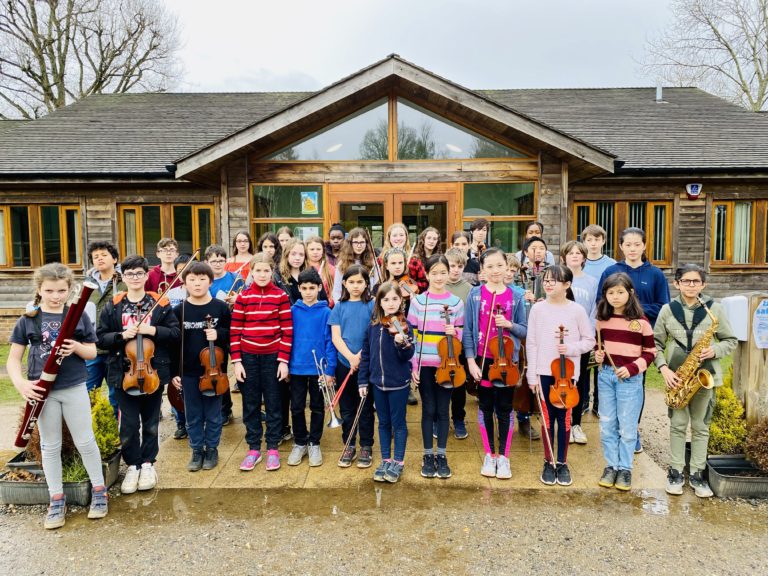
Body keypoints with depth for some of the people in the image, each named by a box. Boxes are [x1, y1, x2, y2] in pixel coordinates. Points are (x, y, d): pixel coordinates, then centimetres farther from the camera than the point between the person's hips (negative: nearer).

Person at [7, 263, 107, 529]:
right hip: (43, 390, 1)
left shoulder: (79, 315, 0)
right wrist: (20, 383, -16)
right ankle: (57, 500, 23)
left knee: (85, 442, 4)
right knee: (50, 446, 10)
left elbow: (92, 352, 4)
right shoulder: (28, 319, 0)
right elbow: (13, 358, 2)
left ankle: (99, 491, 21)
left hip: (75, 387, -1)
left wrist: (77, 347, -18)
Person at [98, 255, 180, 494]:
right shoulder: (113, 306, 2)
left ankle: (148, 463, 28)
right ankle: (132, 466, 23)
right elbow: (101, 338, 1)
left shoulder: (160, 303, -1)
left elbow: (175, 332, -3)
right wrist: (122, 335, -16)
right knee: (129, 423, 5)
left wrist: (152, 330, -18)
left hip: (154, 371, 0)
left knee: (151, 422, 12)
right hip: (124, 373, 0)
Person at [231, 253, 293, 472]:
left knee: (273, 404, 8)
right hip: (248, 357, 2)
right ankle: (253, 449, 21)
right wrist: (236, 361, -4)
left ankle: (272, 449, 19)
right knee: (250, 405, 9)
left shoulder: (281, 296, -4)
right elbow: (235, 331, 1)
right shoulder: (243, 296, 0)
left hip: (272, 357, -1)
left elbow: (287, 330, -4)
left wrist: (283, 361, -8)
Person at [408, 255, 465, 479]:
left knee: (443, 410, 8)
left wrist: (455, 332, -16)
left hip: (447, 364, 1)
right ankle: (428, 456, 20)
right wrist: (413, 365, -6)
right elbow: (412, 335, -1)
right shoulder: (418, 301, -2)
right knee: (428, 410, 7)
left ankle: (441, 456, 21)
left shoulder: (456, 302, 1)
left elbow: (461, 334, 7)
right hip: (424, 365, 0)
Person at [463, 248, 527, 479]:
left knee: (505, 409, 7)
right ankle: (489, 455, 24)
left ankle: (503, 457, 21)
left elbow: (524, 330, 5)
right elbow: (468, 330, -2)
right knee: (486, 408, 10)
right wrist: (471, 361, -8)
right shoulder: (475, 295, -3)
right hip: (482, 360, 0)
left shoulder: (515, 297, 0)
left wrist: (510, 324, -16)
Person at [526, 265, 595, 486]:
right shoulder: (538, 308, 0)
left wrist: (571, 348, -15)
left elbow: (589, 340, 5)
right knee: (547, 417, 8)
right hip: (543, 371, 1)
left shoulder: (577, 310, -2)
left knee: (564, 418, 8)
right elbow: (531, 343, 0)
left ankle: (562, 463, 23)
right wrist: (532, 375, -2)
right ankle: (548, 462, 22)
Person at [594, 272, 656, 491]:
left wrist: (632, 368, -14)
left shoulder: (640, 321, -7)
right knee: (607, 425, 9)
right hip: (605, 375, 4)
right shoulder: (602, 320, 5)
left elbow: (650, 352, -2)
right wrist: (598, 355, -3)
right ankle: (611, 466, 22)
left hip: (630, 379, -4)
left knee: (627, 427, 3)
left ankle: (625, 469, 17)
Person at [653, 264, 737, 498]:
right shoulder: (667, 310, 0)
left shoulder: (715, 309, -1)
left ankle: (697, 474, 20)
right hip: (677, 376, 0)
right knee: (677, 425, 7)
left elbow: (731, 340, 5)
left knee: (700, 426, 9)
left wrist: (714, 351, -15)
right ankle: (675, 472, 17)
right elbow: (656, 343, 3)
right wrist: (664, 369, -10)